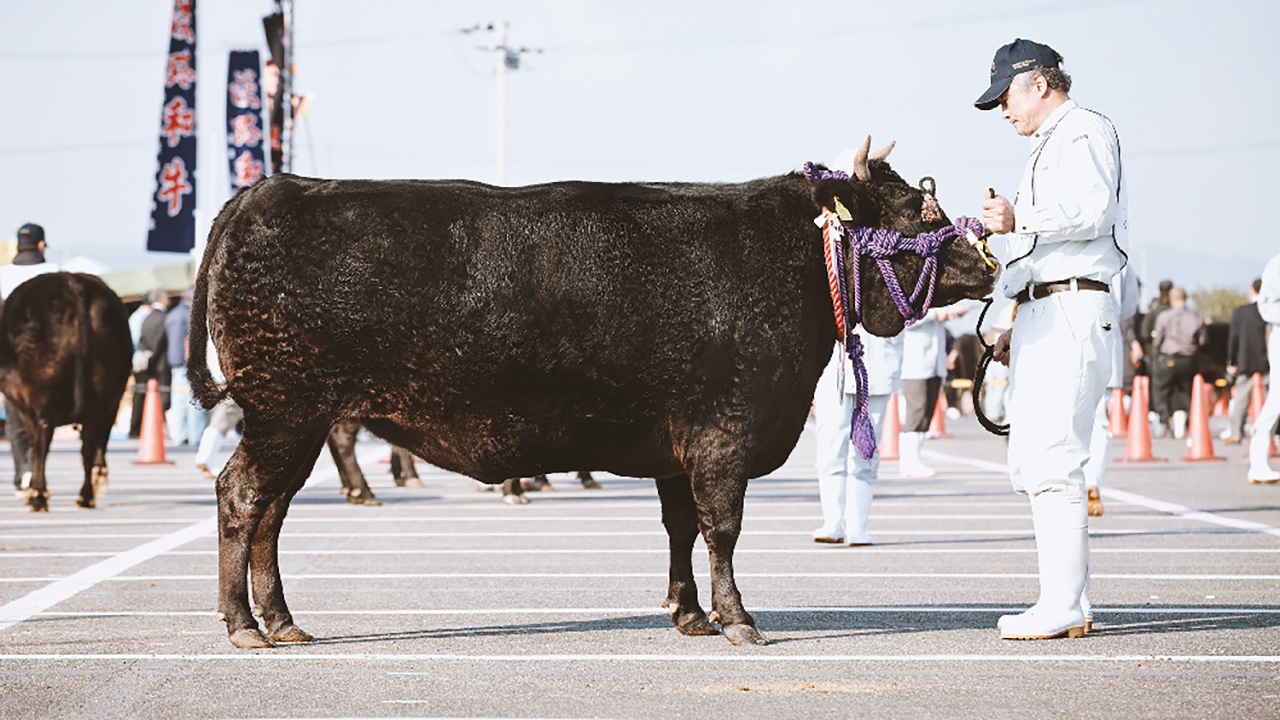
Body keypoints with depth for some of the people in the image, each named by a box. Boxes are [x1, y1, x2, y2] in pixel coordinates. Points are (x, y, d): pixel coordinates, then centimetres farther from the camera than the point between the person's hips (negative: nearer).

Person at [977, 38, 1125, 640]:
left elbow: (1095, 209, -20)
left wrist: (1020, 220, -29)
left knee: (1052, 460, -15)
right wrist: (1019, 328, 25)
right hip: (1041, 316, 11)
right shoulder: (1047, 148, 29)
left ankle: (1062, 608, -16)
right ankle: (1066, 604, 10)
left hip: (1072, 312, -11)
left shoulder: (1084, 131, -2)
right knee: (1028, 464, 8)